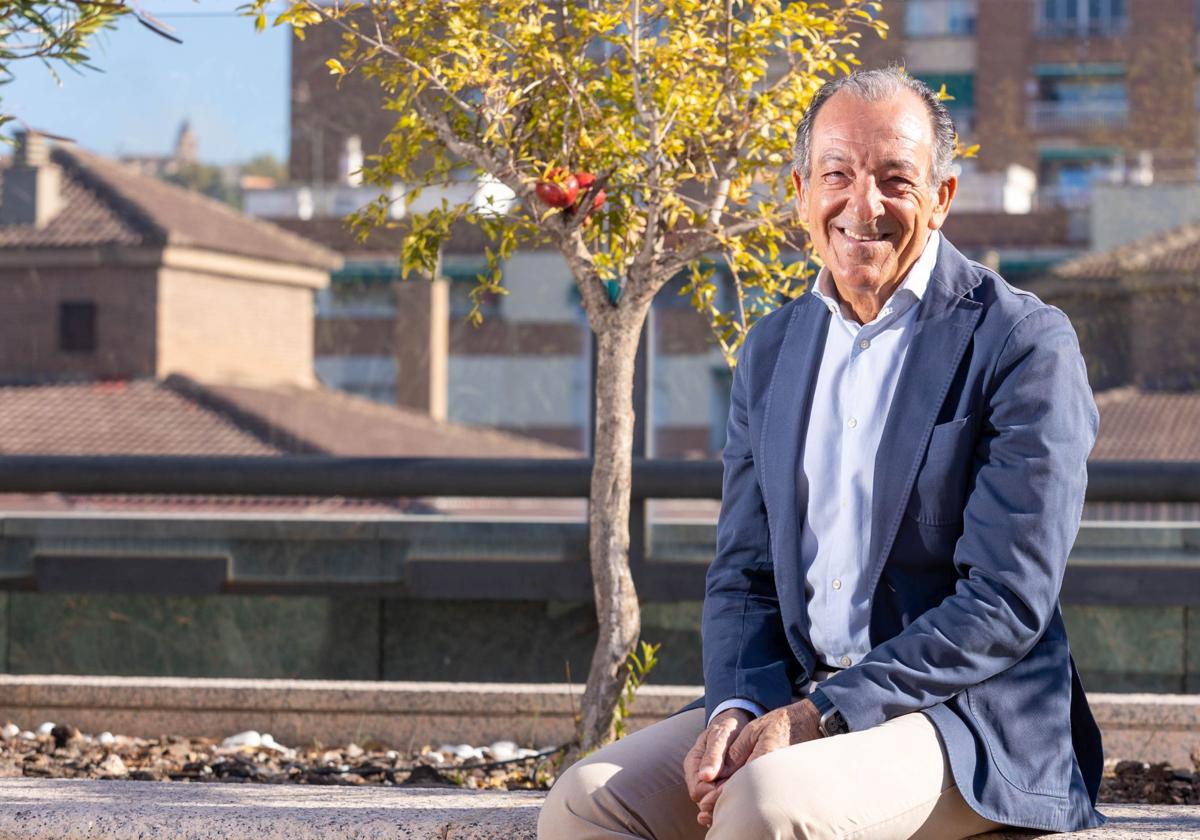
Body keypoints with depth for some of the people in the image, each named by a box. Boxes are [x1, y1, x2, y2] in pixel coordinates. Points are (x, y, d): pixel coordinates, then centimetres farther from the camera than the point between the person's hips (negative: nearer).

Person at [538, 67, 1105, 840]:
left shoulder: (1023, 343, -7)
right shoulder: (771, 351, 13)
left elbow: (1007, 603, -14)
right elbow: (743, 574, 14)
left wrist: (817, 716, -18)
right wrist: (736, 711, -8)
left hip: (965, 716, -6)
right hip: (795, 702, 6)